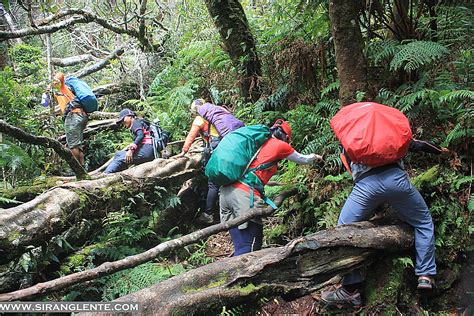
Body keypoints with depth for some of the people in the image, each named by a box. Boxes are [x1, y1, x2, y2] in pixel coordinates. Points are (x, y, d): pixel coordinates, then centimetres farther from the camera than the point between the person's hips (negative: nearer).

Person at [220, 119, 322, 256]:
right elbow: (302, 160, 27)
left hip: (226, 191, 8)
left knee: (240, 247, 11)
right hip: (245, 195, -7)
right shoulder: (280, 144, 9)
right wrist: (314, 156, 48)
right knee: (247, 249, -6)